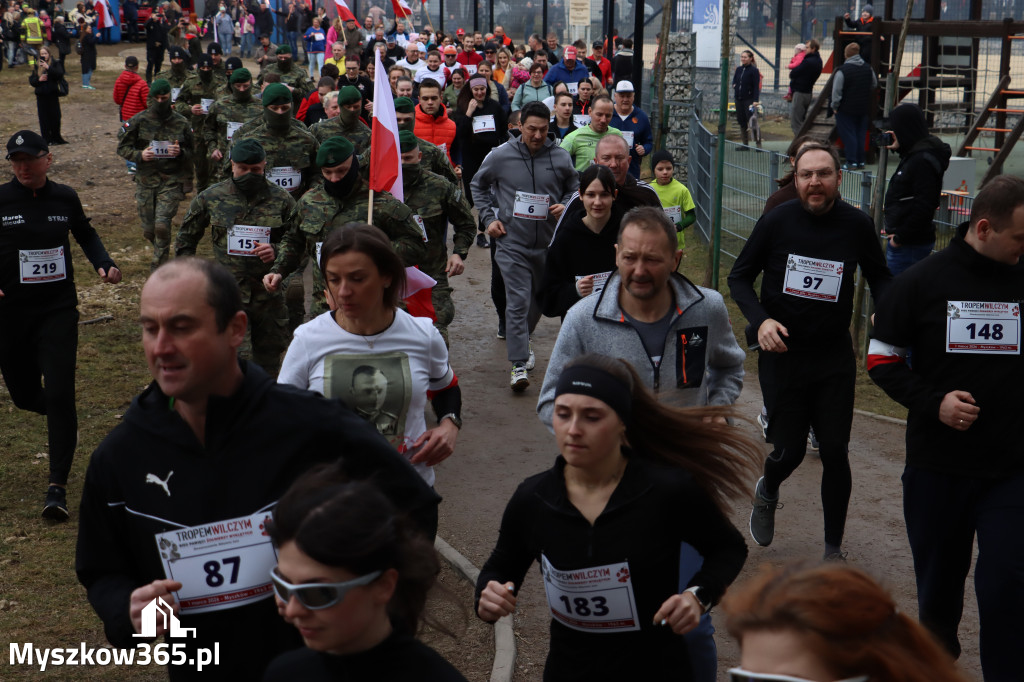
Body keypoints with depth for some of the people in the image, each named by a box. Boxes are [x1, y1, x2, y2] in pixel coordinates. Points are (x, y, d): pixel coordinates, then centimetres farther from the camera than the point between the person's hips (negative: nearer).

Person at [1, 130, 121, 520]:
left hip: (58, 311, 0)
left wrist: (104, 264, 1)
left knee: (59, 395, -10)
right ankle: (60, 418, 50)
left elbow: (85, 234, 19)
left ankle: (58, 487, -3)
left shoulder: (65, 198, 1)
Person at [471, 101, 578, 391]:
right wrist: (489, 217, 3)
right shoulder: (500, 156, -2)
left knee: (539, 300, 15)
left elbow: (575, 188, 16)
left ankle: (521, 344, 39)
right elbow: (478, 185, 13)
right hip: (512, 243, -3)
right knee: (518, 301, -11)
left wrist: (565, 206, -5)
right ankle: (519, 364, -10)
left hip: (547, 244, 3)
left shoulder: (561, 157, 1)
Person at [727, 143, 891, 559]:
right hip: (783, 354, -1)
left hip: (834, 358, 1)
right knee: (789, 450, 3)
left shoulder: (857, 225, -5)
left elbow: (879, 276, 11)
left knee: (835, 453, 0)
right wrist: (760, 320, -18)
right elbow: (740, 277, -1)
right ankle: (767, 493, 41)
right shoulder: (777, 221, -9)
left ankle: (833, 548, 19)